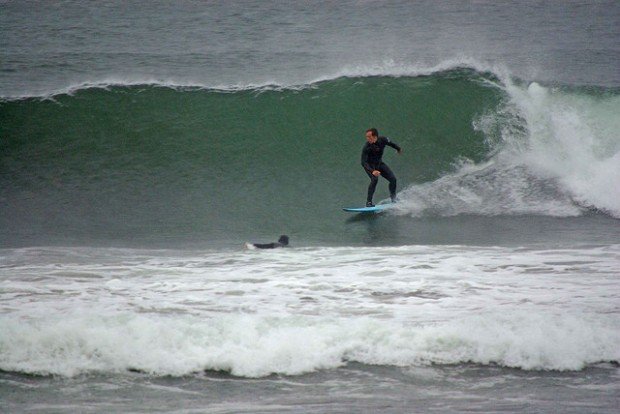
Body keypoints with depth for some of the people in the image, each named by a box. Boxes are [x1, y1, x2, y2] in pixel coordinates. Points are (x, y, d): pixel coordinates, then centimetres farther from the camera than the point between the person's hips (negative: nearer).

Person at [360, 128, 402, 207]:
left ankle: (393, 198, 25)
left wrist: (398, 149, 24)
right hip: (370, 165, -5)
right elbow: (363, 162, -36)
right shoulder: (367, 147, -32)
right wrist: (372, 171, -52)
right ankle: (369, 202, -26)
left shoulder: (383, 140, -21)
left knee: (393, 179, -1)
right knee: (374, 179, -29)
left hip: (379, 163, 5)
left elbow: (390, 143, 4)